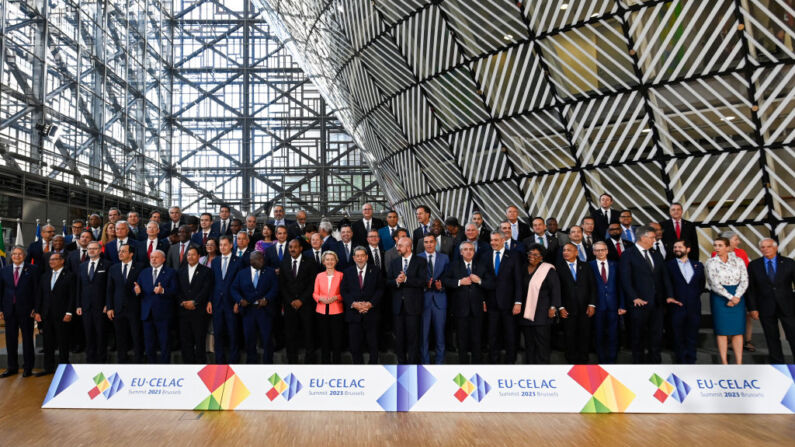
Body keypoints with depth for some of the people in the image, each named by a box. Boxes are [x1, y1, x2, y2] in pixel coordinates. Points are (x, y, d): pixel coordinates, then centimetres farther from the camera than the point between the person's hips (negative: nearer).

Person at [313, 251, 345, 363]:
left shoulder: (340, 275, 3)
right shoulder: (319, 276, 9)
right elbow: (315, 293, 11)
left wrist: (336, 297, -14)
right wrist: (321, 298, -9)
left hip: (336, 311, -2)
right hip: (322, 312, 2)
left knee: (337, 340, -2)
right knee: (324, 340, 7)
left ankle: (336, 362, 9)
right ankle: (325, 362, 17)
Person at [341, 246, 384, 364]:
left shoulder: (375, 271, 5)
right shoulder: (348, 272, 9)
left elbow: (380, 289, 1)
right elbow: (343, 291, 4)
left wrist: (370, 303, -13)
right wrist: (353, 304, -11)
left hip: (371, 312, -1)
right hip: (353, 313, 1)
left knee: (373, 344, 4)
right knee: (354, 344, 4)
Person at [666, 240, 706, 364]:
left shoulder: (698, 265, 10)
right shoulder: (669, 265, 0)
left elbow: (702, 283, 15)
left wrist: (695, 295, 6)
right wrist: (670, 297, -7)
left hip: (694, 308, 3)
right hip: (677, 308, -2)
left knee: (692, 337, 8)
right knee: (678, 338, 5)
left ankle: (691, 362, 18)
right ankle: (682, 362, 15)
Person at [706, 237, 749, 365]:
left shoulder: (738, 261, 5)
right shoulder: (711, 262, -2)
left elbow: (744, 281, -1)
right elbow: (715, 284, -9)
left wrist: (736, 297, -13)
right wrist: (730, 297, -15)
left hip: (737, 297, 2)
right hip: (719, 297, -2)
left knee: (738, 331, 2)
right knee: (722, 330, -1)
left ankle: (739, 363, 6)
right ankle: (724, 363, 4)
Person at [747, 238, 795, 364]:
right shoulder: (754, 265, 2)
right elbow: (751, 289, 3)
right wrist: (752, 308, -3)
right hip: (766, 308, 0)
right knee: (772, 339, 8)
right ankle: (777, 363, 19)